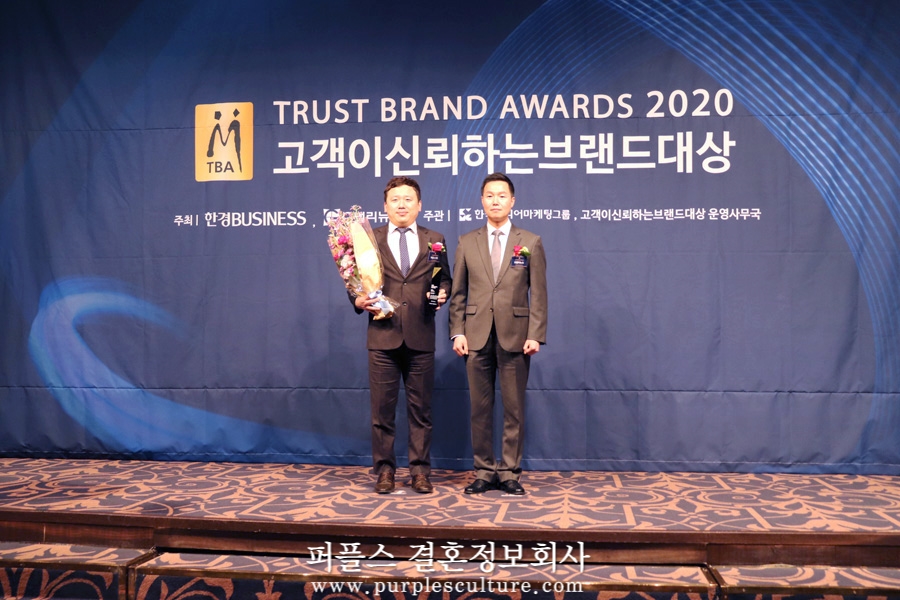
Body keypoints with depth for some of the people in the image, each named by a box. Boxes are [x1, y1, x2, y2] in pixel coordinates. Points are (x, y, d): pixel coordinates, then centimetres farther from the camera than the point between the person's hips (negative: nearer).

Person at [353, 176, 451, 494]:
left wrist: (442, 294, -7)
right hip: (382, 336, -1)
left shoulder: (435, 241, 10)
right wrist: (359, 300, -10)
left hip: (421, 337, 1)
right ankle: (384, 469, 17)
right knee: (382, 408, 4)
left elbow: (445, 279, 13)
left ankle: (420, 470, 18)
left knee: (421, 408, 7)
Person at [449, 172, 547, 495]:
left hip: (515, 336, -1)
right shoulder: (467, 242, 8)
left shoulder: (531, 242, 5)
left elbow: (538, 294, 1)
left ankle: (510, 472, 15)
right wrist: (457, 332, -2)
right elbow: (458, 293, 7)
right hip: (477, 336, 1)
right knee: (480, 408, 6)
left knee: (514, 409, 5)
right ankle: (484, 471, 17)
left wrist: (536, 335, -7)